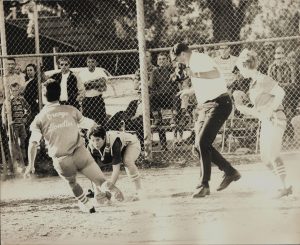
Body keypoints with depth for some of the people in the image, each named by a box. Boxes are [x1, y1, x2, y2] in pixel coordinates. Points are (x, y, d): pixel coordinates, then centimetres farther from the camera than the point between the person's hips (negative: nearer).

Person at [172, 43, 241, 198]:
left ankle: (204, 185, -11)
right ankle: (230, 172, 17)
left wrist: (196, 75, -29)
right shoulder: (194, 63, 16)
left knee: (203, 143, -16)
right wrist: (191, 91, 36)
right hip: (207, 106, 10)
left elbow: (216, 74, -30)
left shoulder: (201, 59, -14)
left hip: (219, 104, -10)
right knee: (200, 144, 8)